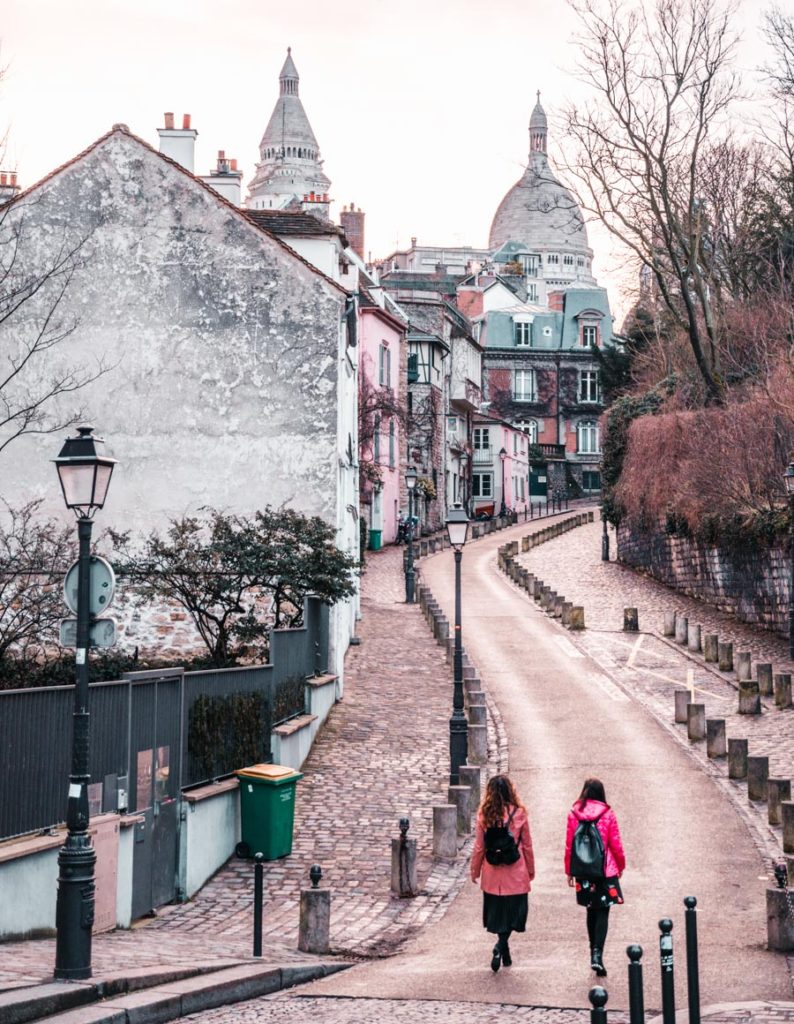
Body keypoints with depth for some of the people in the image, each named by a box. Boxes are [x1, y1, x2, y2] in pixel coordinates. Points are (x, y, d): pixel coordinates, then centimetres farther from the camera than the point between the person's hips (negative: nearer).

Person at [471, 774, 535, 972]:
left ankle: (504, 953, 24)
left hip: (492, 875, 2)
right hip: (515, 874, -2)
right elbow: (527, 845, 0)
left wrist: (475, 871, 11)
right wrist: (531, 870, 12)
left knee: (497, 911, 15)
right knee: (512, 911, 6)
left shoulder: (485, 815, -6)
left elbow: (479, 846, -1)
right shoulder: (519, 814, -8)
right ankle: (500, 947, -15)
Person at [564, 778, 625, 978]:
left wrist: (569, 871, 11)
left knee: (592, 911, 18)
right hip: (605, 871, -3)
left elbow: (569, 845, 1)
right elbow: (616, 844, -3)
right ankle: (597, 953, -17)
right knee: (602, 912, -1)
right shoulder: (607, 814, -8)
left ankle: (594, 952, 23)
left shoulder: (574, 814, -2)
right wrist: (621, 865, 13)